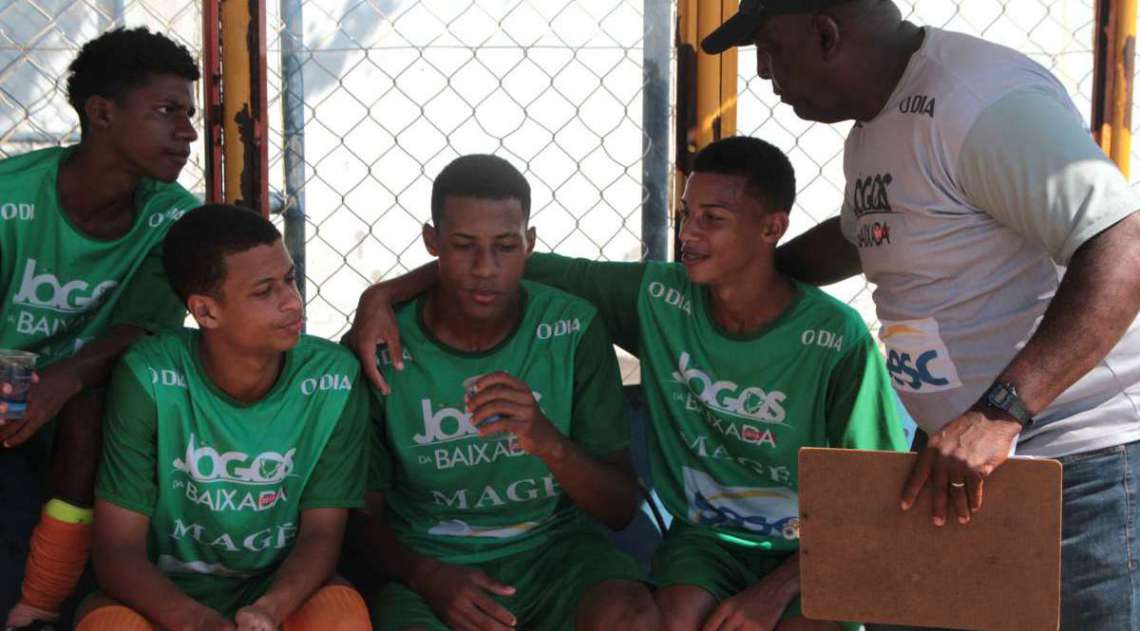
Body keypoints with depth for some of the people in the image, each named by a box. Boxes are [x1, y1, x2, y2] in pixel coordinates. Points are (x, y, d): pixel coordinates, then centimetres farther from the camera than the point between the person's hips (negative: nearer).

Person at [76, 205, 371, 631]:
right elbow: (118, 548, -15)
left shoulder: (333, 380, -12)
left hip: (283, 592, 1)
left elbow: (322, 533, -8)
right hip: (168, 597, -1)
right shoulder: (149, 377, -16)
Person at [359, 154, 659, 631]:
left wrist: (549, 442, -24)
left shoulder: (573, 330, -6)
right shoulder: (382, 349, -9)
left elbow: (621, 509, -4)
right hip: (429, 560, -1)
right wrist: (425, 574, -20)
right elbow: (367, 512, 1)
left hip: (553, 544, 2)